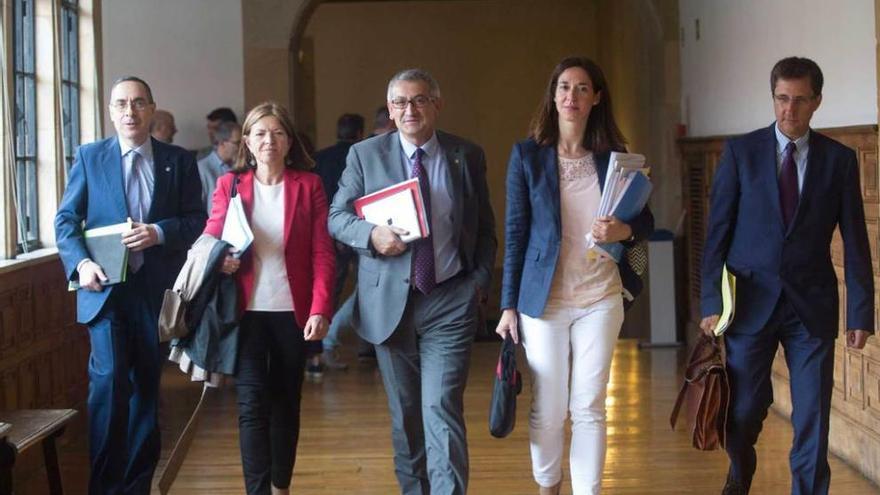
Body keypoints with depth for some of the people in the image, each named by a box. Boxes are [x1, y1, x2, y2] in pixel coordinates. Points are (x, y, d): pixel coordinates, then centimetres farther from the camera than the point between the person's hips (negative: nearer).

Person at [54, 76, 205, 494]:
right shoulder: (89, 157, 5)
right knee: (109, 378, -15)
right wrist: (81, 263, -15)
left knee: (146, 386, 9)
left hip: (155, 289, 2)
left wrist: (160, 232, -15)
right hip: (105, 287, -1)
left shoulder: (179, 161, 6)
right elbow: (66, 219, 3)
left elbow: (197, 220, 4)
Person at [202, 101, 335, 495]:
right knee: (252, 403, -7)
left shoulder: (308, 185, 1)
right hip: (247, 311, 0)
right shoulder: (229, 185, 3)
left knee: (286, 401, 11)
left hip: (293, 311, 1)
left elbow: (322, 253, -3)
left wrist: (320, 309, -13)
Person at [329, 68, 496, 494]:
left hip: (450, 301, -1)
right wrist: (371, 234, -15)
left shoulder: (467, 156, 5)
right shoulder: (365, 155, 3)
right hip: (390, 301, 1)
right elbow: (336, 217, 5)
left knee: (442, 409, -12)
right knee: (404, 412, 12)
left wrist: (480, 279, -1)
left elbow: (484, 228, 11)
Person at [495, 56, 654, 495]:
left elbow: (645, 219, 12)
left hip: (601, 298, 1)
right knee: (547, 410, 6)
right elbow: (515, 233, 0)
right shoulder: (527, 155, -2)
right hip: (544, 299, -1)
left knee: (590, 409, 5)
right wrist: (509, 306, -3)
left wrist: (626, 231, -12)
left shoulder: (613, 156, 3)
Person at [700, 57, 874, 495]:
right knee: (742, 413, 7)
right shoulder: (740, 152, 0)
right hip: (751, 302, 0)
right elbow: (717, 230, 0)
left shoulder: (839, 159, 3)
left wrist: (861, 312, -1)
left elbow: (855, 242, 3)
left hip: (812, 306, 1)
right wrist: (711, 301, -6)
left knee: (813, 420, 0)